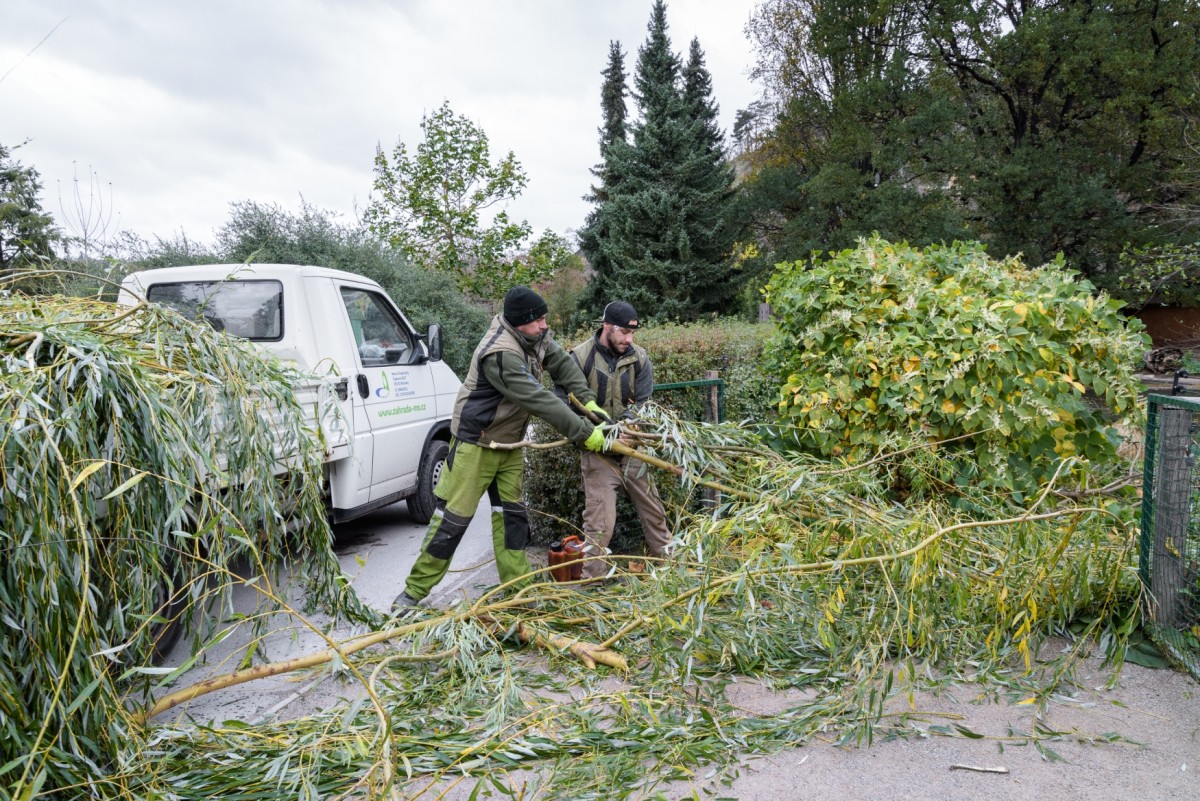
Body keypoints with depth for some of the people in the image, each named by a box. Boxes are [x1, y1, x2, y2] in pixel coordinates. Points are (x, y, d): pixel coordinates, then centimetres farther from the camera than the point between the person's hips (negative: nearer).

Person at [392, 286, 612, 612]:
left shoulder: (535, 337, -4)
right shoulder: (501, 354, -31)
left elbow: (563, 364, 7)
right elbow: (539, 400, -32)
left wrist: (588, 401, -6)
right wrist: (584, 432, -27)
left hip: (510, 444, 9)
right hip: (475, 444, -8)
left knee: (512, 513, 10)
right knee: (454, 516, -4)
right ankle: (415, 590, 8)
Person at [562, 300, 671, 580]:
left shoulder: (638, 357, -1)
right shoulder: (581, 357, -11)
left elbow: (644, 402, -4)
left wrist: (626, 423, -24)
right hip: (597, 452, -4)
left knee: (653, 510, 14)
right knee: (600, 522, -6)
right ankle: (591, 582, 7)